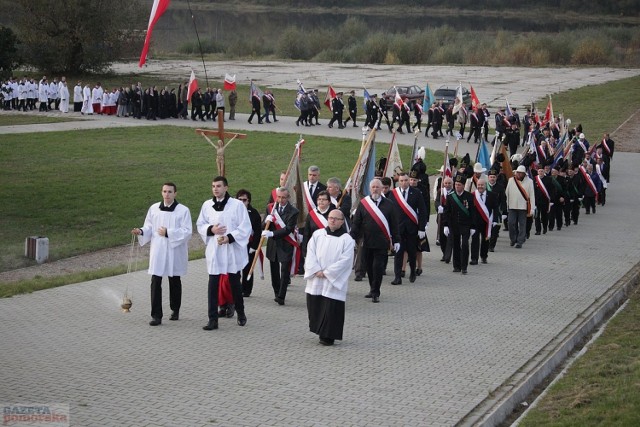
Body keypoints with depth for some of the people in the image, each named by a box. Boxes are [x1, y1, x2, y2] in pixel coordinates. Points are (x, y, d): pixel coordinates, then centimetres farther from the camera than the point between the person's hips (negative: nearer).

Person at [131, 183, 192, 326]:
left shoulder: (183, 210, -6)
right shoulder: (154, 208, 4)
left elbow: (187, 232, -12)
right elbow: (149, 227, 8)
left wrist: (168, 233, -20)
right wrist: (141, 231, -13)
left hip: (174, 251, -1)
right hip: (157, 251, 2)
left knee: (174, 282, 13)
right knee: (155, 282, -6)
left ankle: (175, 310, 32)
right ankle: (156, 315, -5)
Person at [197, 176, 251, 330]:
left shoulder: (237, 205, -7)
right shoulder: (207, 205, 4)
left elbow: (245, 228, -8)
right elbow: (200, 225, 11)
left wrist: (229, 237, -18)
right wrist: (211, 229, -9)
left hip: (233, 251, -2)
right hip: (214, 250, 2)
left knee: (235, 283, 11)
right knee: (213, 285, -2)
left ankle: (240, 314, 30)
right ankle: (213, 319, 1)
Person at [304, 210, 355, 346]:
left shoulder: (346, 239, -3)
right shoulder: (318, 234, 7)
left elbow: (345, 260, -10)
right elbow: (310, 253, 2)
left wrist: (327, 272, -14)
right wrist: (317, 270, -12)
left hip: (334, 281, -4)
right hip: (316, 280, 4)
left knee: (331, 308, -5)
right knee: (314, 305, 7)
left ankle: (328, 336, 7)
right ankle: (320, 331, 24)